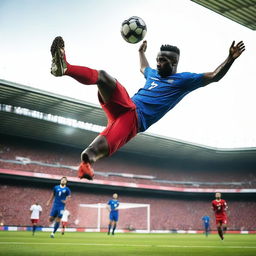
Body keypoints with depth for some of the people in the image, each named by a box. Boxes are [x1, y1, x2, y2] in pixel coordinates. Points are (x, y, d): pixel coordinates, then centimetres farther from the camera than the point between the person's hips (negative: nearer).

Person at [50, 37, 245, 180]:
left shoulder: (183, 80, 12)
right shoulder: (153, 74, 32)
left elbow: (214, 76, 4)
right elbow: (143, 68, 57)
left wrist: (231, 58, -6)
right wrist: (141, 51, 68)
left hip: (135, 118, -4)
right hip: (123, 108, 5)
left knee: (105, 146, -34)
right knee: (102, 76, -24)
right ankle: (65, 68, -44)